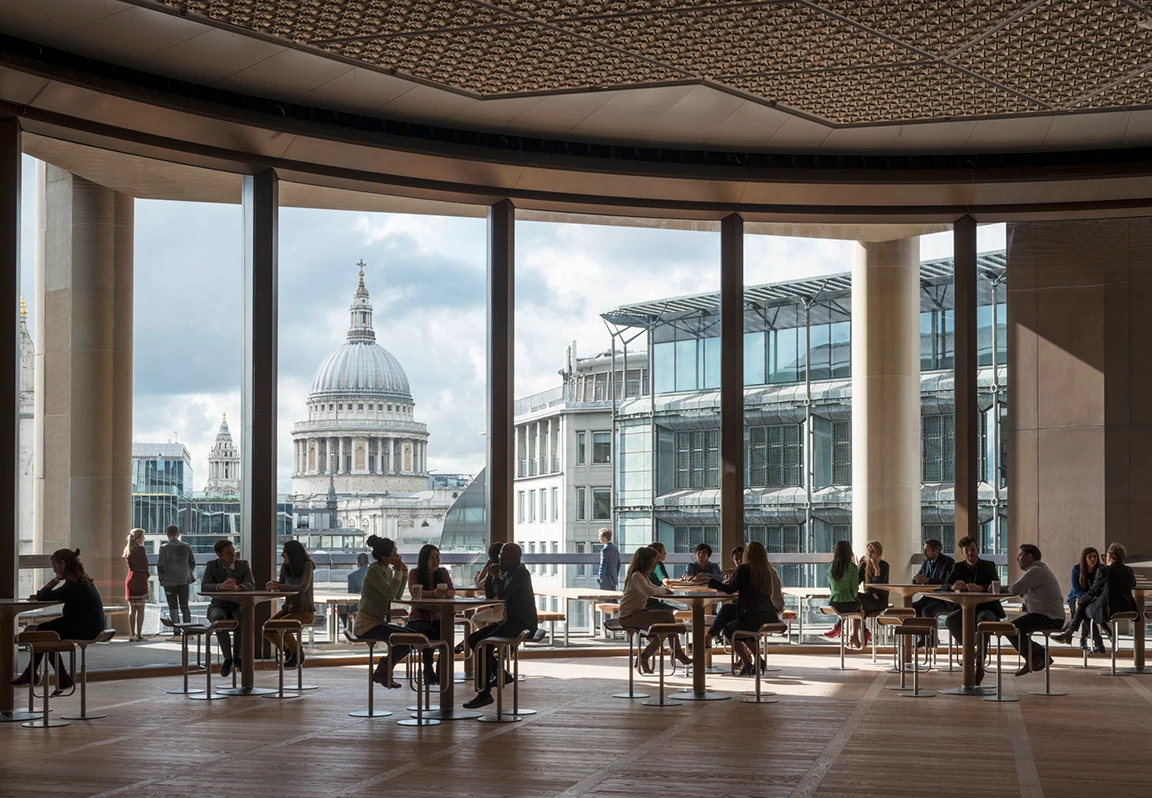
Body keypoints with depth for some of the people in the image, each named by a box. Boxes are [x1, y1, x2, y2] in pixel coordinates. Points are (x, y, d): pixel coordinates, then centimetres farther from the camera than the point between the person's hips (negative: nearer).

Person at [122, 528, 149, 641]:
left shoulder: (127, 549, 8)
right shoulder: (140, 549, -12)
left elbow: (128, 564, 10)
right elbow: (145, 565, -8)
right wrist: (146, 576, 4)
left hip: (130, 579, 6)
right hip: (140, 579, -6)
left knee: (131, 609, 8)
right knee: (140, 609, -1)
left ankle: (132, 634, 7)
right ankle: (139, 634, -3)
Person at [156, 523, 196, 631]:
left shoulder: (164, 548, -9)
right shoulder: (186, 546, 2)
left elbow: (160, 565, -9)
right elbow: (192, 563, 7)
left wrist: (161, 578, 2)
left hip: (169, 581, -3)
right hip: (184, 580, 3)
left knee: (173, 606, 3)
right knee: (184, 606, 10)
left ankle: (176, 631, -1)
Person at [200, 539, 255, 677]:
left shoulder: (243, 565, -1)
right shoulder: (211, 566, -3)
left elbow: (251, 585, -16)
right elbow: (204, 588, -16)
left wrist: (237, 587, -39)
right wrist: (220, 586, -38)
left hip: (238, 606, 1)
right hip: (219, 606, -1)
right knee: (220, 618, -39)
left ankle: (237, 657, -19)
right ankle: (227, 658, -27)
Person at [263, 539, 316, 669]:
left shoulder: (307, 565, -14)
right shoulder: (285, 566, 4)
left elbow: (303, 588, -26)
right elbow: (281, 585, 14)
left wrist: (279, 586, -35)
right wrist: (273, 585, -11)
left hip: (305, 611, -6)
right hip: (288, 608, 6)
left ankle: (297, 653, -5)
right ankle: (288, 651, 8)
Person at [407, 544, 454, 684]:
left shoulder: (443, 572, 9)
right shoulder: (414, 574, -2)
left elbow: (452, 590, -3)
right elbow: (414, 591, -20)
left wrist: (447, 593, -30)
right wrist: (433, 593, -39)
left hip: (437, 617, 3)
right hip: (418, 618, -3)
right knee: (429, 632, -36)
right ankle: (428, 671, -22)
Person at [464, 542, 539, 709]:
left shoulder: (520, 573, -13)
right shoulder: (510, 572, 17)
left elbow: (502, 594, -21)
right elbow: (495, 595, 18)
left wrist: (497, 578, -4)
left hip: (522, 625, -11)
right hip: (510, 622, 11)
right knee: (473, 639, 8)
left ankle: (485, 693, -23)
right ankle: (501, 674, 15)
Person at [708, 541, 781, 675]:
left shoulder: (744, 569, -7)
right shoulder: (768, 570, 10)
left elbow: (730, 589, 0)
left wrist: (711, 582, 12)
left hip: (753, 618, -6)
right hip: (771, 618, 6)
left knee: (728, 629, 22)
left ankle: (747, 662, 12)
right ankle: (756, 659, 28)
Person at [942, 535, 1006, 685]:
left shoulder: (989, 566, 3)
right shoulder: (958, 567, 11)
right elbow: (944, 586, -2)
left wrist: (980, 588, -36)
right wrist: (954, 587, -27)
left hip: (986, 608, -3)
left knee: (983, 619, -41)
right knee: (950, 620, -32)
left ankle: (980, 664, -36)